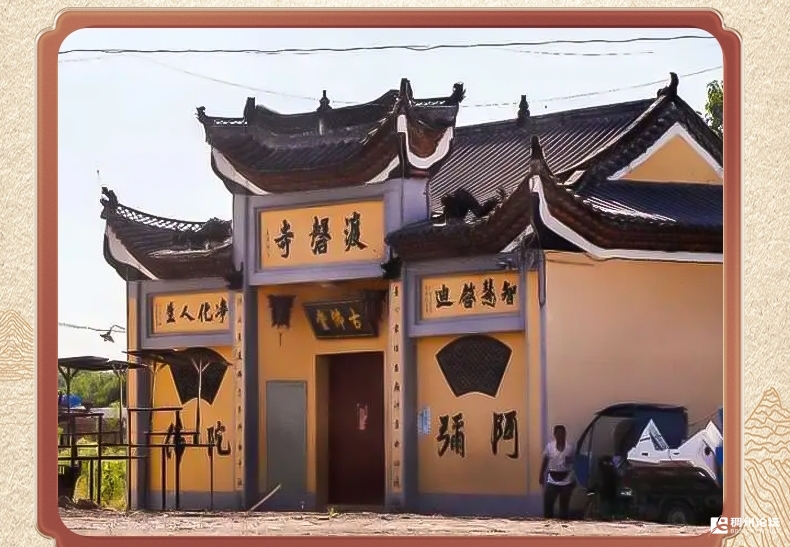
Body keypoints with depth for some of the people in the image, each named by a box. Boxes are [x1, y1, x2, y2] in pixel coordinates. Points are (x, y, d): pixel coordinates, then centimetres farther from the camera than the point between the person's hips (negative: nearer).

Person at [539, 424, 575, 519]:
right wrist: (541, 476, 5)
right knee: (548, 502, -5)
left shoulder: (570, 447, 0)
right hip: (552, 479, 0)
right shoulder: (549, 446, 2)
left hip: (566, 479, 0)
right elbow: (544, 462, 8)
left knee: (564, 504, 6)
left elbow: (574, 463, 4)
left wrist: (574, 479, 2)